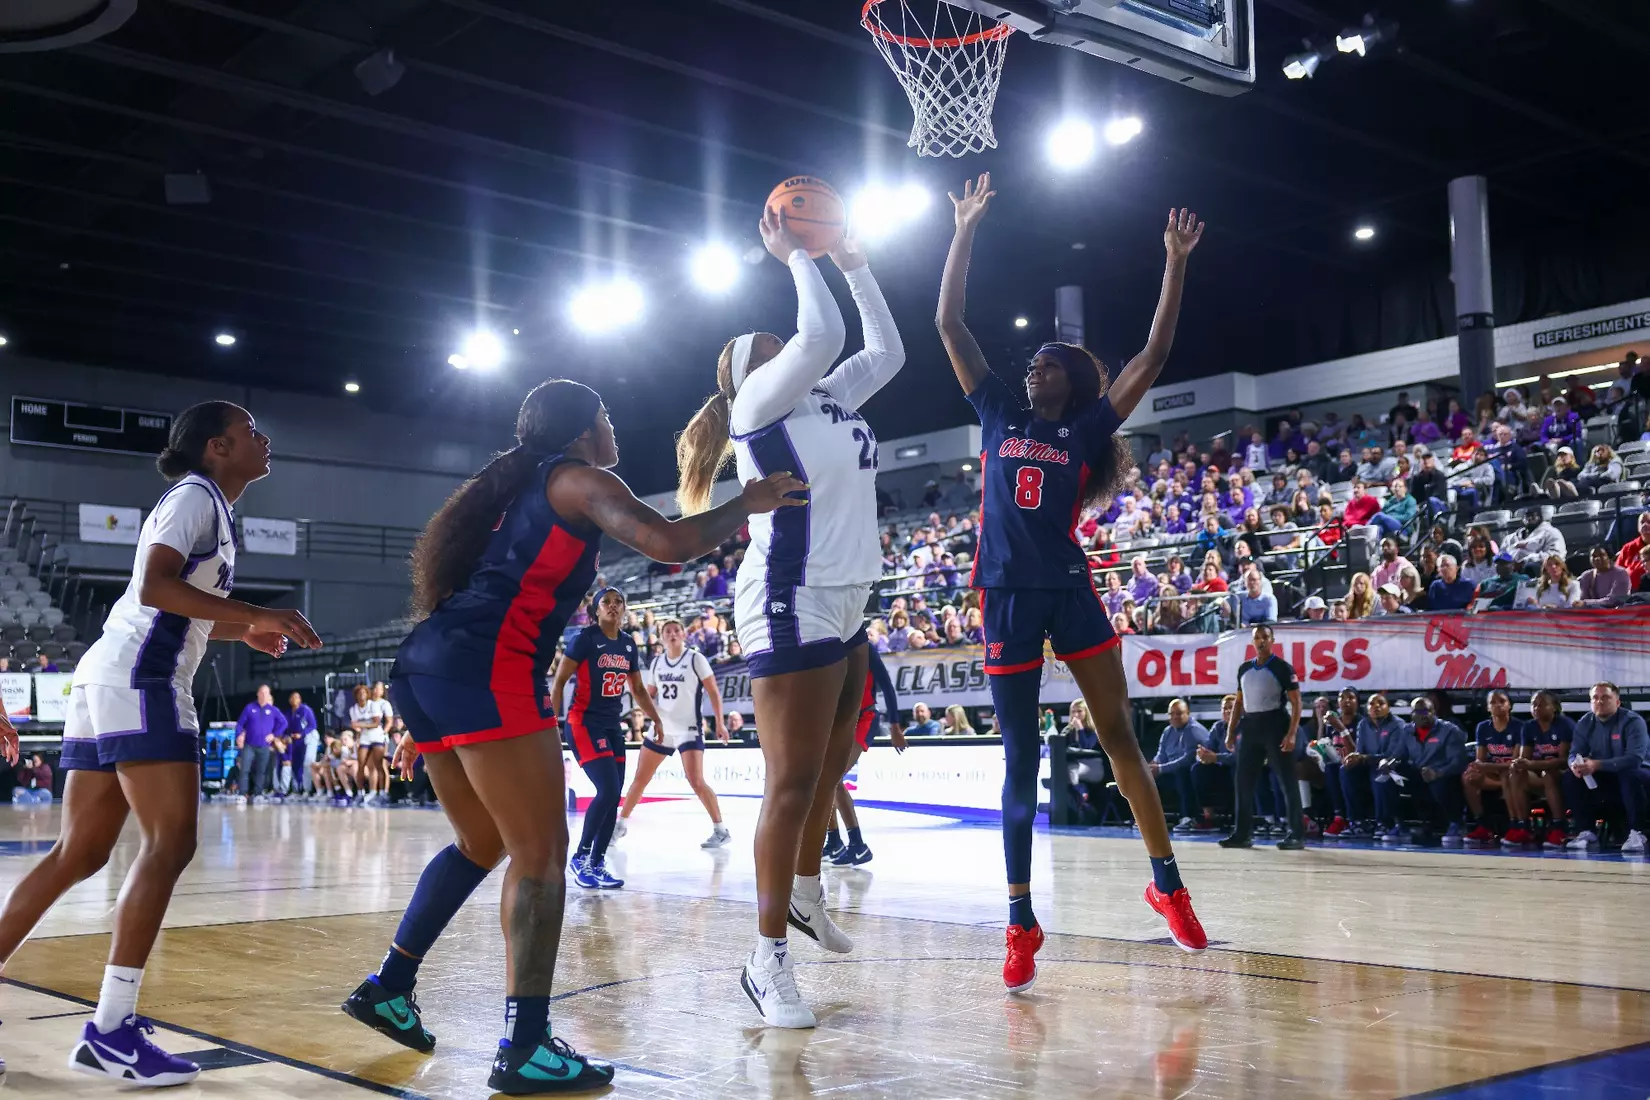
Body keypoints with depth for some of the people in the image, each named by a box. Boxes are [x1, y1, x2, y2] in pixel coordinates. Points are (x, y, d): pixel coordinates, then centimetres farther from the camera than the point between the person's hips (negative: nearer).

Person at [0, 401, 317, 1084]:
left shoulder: (205, 504, 24)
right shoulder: (197, 495, -5)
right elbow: (155, 586, -20)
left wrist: (241, 630, 26)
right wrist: (254, 614, -22)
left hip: (109, 677, 10)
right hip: (138, 678, -10)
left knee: (80, 853, 11)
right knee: (169, 844, -13)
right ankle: (110, 1029, -15)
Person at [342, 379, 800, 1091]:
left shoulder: (517, 489, 29)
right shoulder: (579, 479, 4)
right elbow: (667, 543, -11)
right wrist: (744, 506, 4)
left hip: (424, 666, 9)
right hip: (484, 673, -9)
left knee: (482, 844, 22)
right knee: (541, 855, -6)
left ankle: (387, 988, 25)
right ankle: (525, 1048, -9)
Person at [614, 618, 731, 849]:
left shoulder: (695, 659, -7)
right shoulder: (657, 662, 8)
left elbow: (713, 692, -7)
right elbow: (649, 694, 17)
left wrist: (719, 722, -14)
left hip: (688, 730, -5)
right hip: (661, 728, 5)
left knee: (696, 781, -16)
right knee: (640, 779, 9)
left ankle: (720, 830, -7)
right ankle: (621, 823, 22)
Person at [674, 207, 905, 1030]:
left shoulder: (828, 400, 16)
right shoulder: (759, 404, -6)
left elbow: (886, 349, 25)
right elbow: (822, 334, -18)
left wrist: (853, 266, 22)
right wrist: (795, 255, -4)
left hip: (844, 605, 9)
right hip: (791, 606, -8)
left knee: (829, 770, 17)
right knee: (792, 783, -8)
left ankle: (806, 895, 37)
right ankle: (768, 960, 0)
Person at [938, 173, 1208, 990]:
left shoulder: (1086, 429, 8)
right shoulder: (999, 415, 12)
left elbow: (1153, 357, 1)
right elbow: (948, 323, 11)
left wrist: (1175, 264, 0)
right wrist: (966, 232, 10)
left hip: (1071, 591, -1)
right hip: (1007, 596, 1)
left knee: (1119, 736, 0)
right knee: (1021, 759, 4)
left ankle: (1166, 882, 13)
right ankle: (1021, 923, 8)